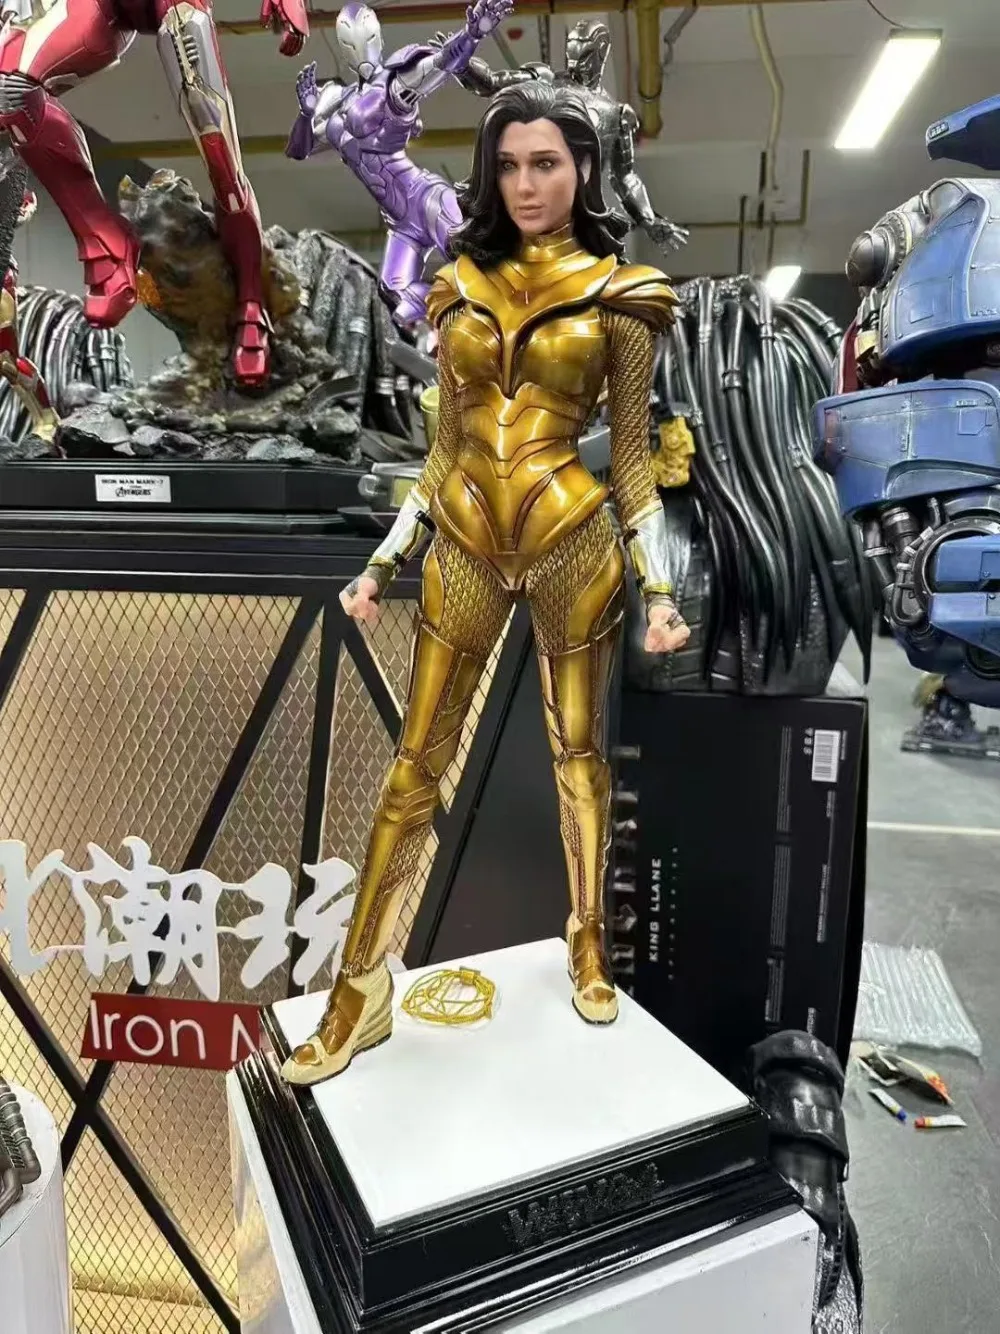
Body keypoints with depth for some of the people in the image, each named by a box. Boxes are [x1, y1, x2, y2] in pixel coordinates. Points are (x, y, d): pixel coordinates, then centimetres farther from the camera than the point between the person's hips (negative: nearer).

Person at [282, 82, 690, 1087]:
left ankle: (588, 945, 34)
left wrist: (659, 588, -3)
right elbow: (444, 450, 12)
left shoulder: (617, 295, 3)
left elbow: (632, 455, 3)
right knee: (415, 764, 3)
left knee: (577, 750, 10)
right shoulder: (460, 286, 11)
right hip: (464, 548, 3)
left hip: (573, 541, -2)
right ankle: (360, 997, 15)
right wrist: (381, 564, 8)